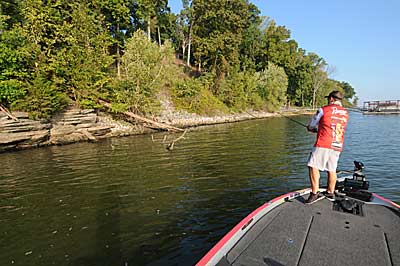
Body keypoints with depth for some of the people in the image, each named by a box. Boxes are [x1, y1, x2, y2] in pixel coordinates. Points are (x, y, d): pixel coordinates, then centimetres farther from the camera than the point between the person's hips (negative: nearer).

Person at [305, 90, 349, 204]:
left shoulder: (323, 110, -1)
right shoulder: (345, 113, 15)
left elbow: (310, 127, 7)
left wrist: (315, 129, 31)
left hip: (323, 144, -7)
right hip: (337, 146, 7)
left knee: (313, 166, -5)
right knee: (332, 170, 15)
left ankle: (315, 193, -9)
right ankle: (330, 193, 25)